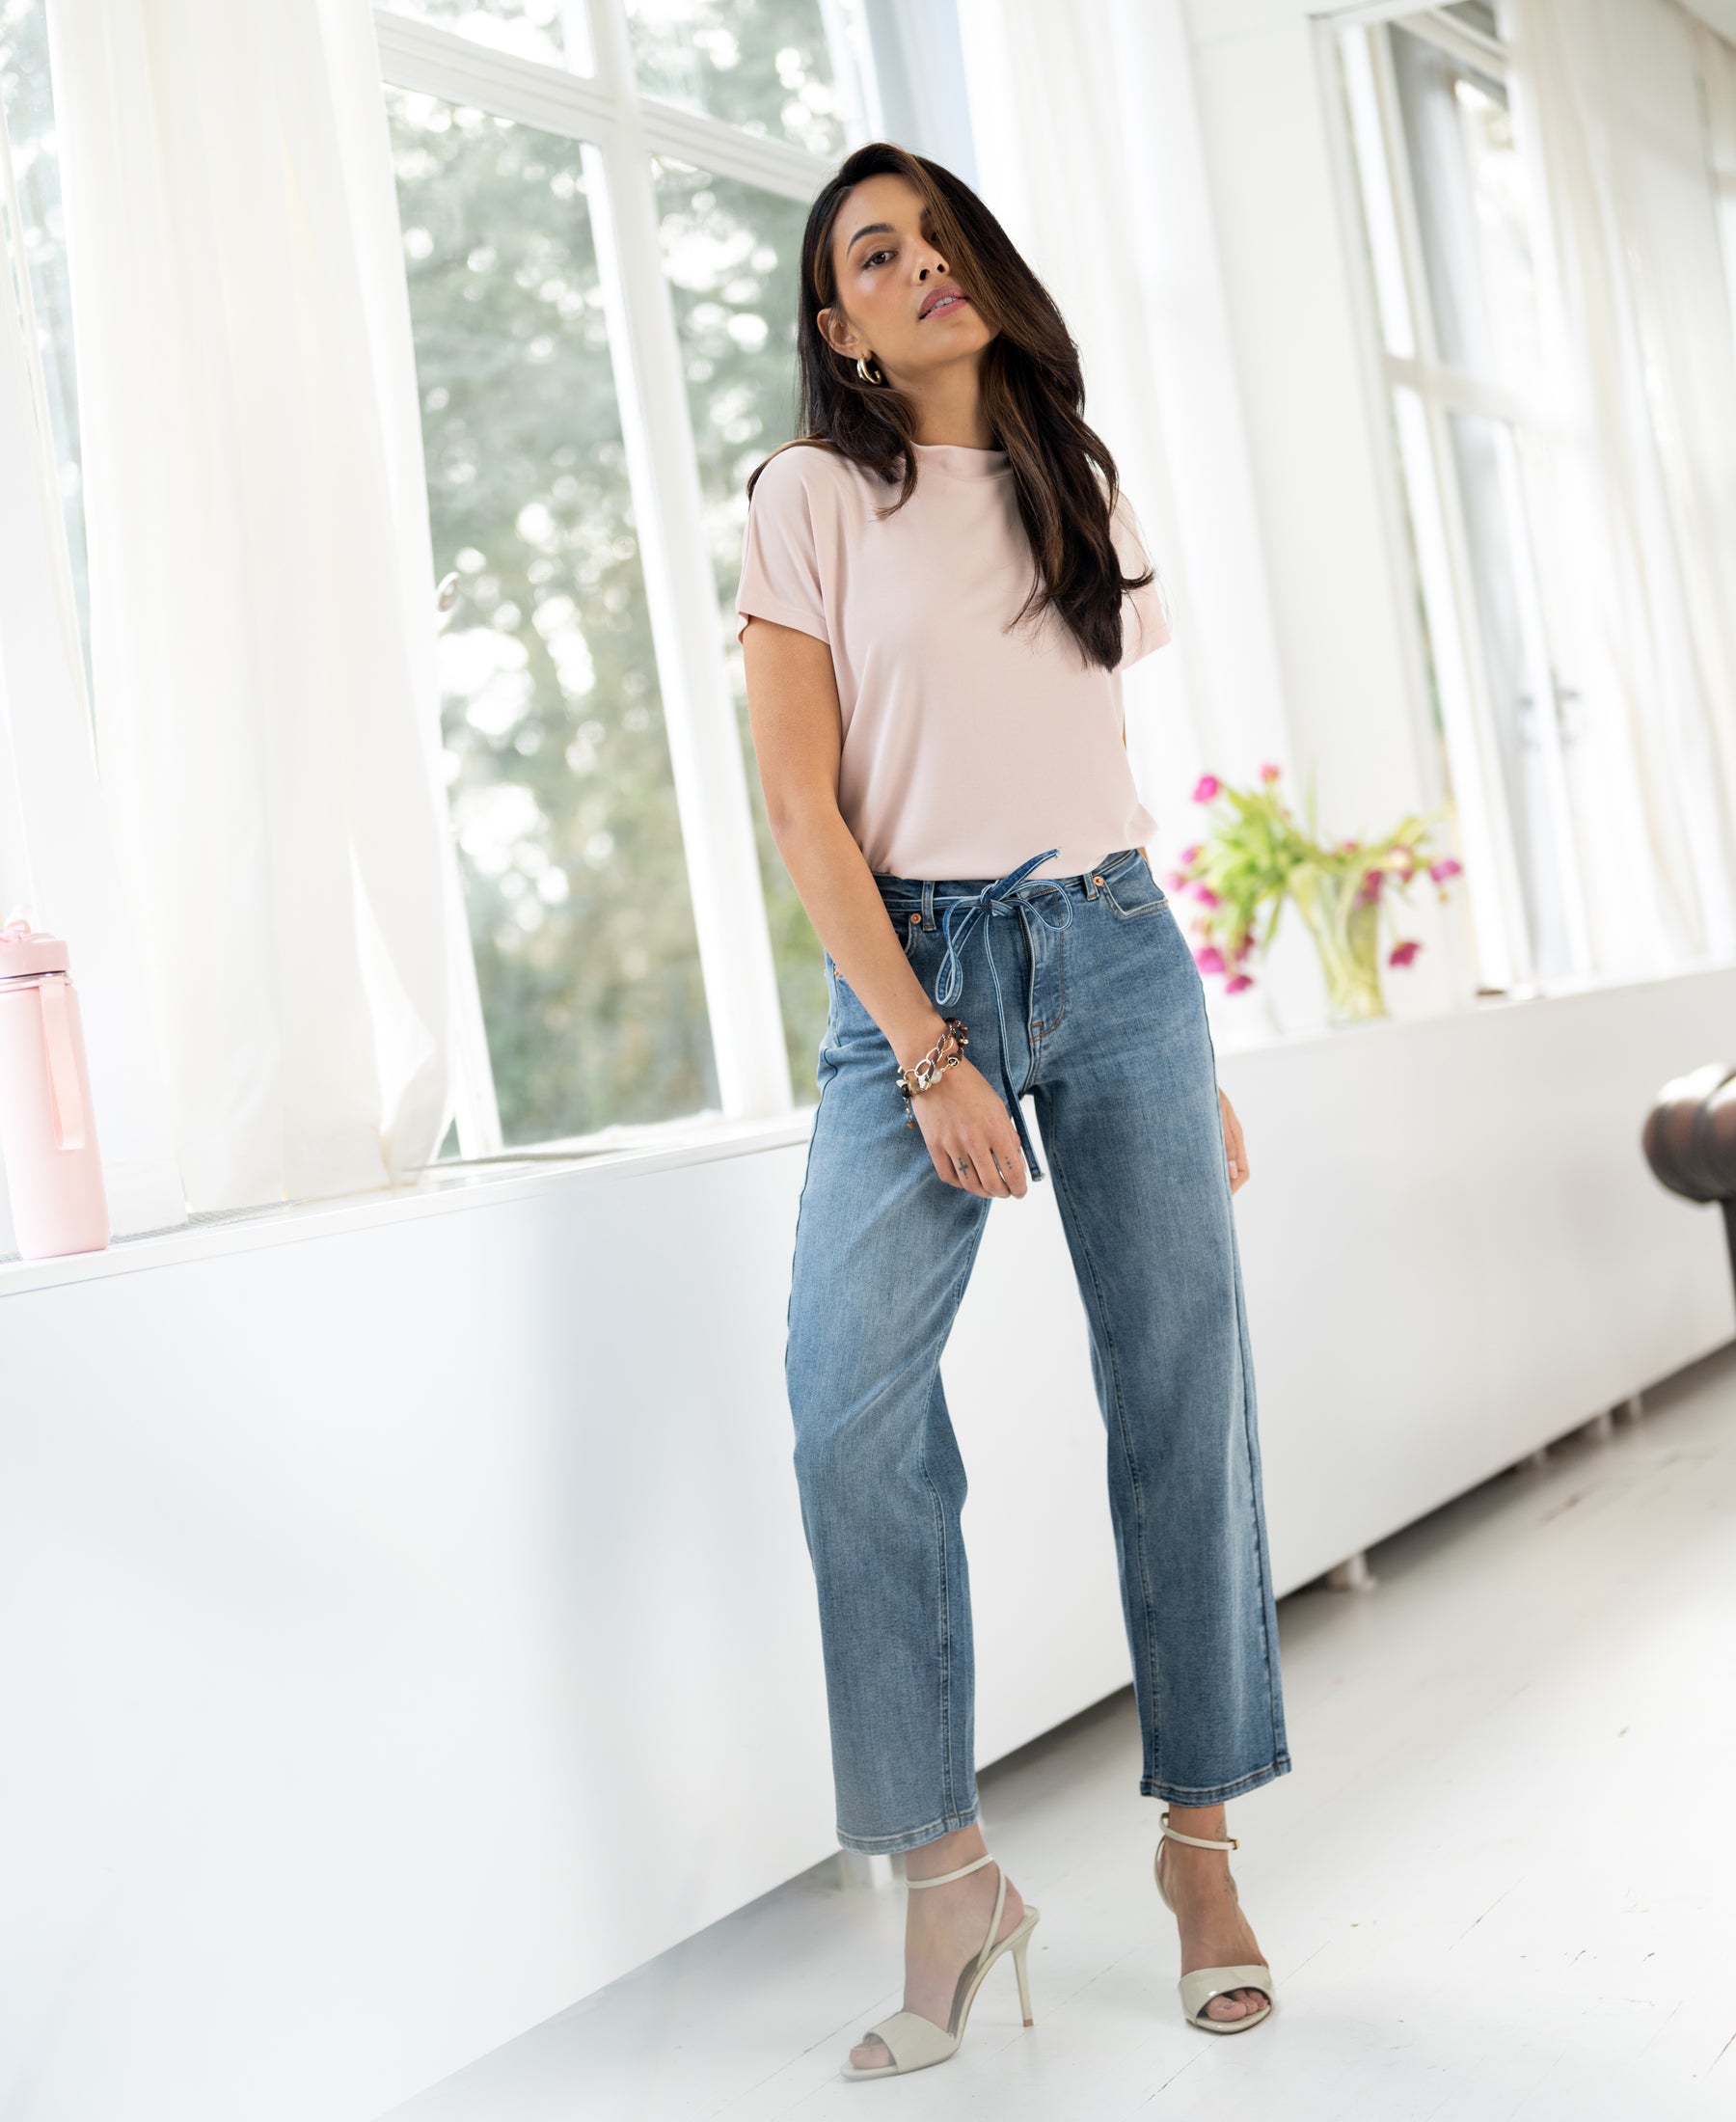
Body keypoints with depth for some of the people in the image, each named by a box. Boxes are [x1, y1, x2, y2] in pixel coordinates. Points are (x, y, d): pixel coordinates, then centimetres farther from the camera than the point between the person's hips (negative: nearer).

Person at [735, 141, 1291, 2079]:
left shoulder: (1077, 483, 15)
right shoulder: (814, 496, 2)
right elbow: (802, 805, -5)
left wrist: (1192, 1053, 13)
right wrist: (927, 1055, -14)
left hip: (1114, 952, 4)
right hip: (910, 972, -3)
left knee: (1182, 1395, 0)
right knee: (851, 1407, -17)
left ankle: (1199, 1842, 12)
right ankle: (944, 1874, -4)